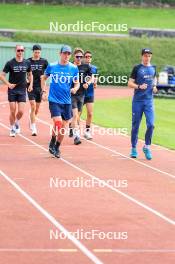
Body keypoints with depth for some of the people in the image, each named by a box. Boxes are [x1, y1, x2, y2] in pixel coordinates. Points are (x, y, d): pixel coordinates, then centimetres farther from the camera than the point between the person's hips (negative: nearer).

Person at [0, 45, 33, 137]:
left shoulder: (27, 63, 2)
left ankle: (17, 122, 24)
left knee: (21, 111, -7)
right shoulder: (10, 63, -7)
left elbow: (30, 74, 18)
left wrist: (31, 84, 3)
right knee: (13, 111, -1)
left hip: (22, 90, 2)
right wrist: (8, 84, -18)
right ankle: (12, 129, 17)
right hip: (12, 90, -2)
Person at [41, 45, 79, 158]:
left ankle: (57, 148, 25)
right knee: (58, 122, -19)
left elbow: (77, 83, 9)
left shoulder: (74, 68, 0)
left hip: (67, 102, 2)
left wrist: (75, 88, -14)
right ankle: (52, 143, 5)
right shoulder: (52, 66, -1)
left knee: (64, 126, 5)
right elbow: (44, 78, 14)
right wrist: (44, 91, 4)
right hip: (54, 100, -2)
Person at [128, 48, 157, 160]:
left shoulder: (153, 68, 10)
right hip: (137, 101, -2)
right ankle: (134, 148, 16)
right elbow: (130, 83, -2)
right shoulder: (137, 68, -2)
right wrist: (139, 86, -20)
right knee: (135, 125, 4)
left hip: (149, 101, 2)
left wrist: (154, 86, 7)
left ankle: (147, 147, 6)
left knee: (151, 124, -10)